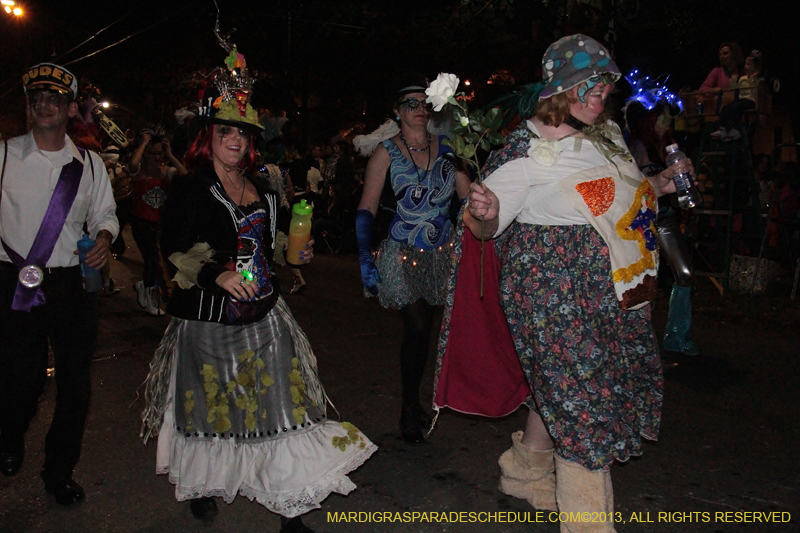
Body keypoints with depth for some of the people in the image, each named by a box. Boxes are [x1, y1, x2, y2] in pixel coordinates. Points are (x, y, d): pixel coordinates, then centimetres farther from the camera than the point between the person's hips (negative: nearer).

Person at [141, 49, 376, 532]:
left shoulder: (264, 191, 13)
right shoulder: (191, 188, -3)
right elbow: (174, 248, -13)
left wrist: (294, 254, 6)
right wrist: (217, 276, -26)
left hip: (264, 315, 4)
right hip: (210, 318, -4)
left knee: (282, 406, 0)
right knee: (211, 405, 12)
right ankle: (204, 485, 40)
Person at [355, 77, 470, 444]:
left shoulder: (445, 147, 6)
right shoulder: (386, 150, -3)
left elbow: (468, 197, 6)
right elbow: (367, 209, -6)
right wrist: (365, 259, -12)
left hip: (444, 252, 3)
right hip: (404, 255, -3)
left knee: (425, 327, 5)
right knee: (418, 329, -7)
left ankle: (414, 405, 23)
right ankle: (410, 410, 12)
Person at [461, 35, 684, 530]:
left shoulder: (606, 134, 11)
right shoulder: (529, 150, -14)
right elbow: (486, 226, -14)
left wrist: (658, 183, 13)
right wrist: (482, 210, -35)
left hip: (613, 291, 9)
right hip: (559, 289, -8)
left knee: (563, 386, 17)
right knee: (582, 397, -3)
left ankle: (526, 472, 40)